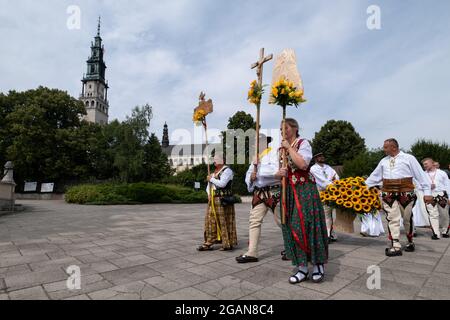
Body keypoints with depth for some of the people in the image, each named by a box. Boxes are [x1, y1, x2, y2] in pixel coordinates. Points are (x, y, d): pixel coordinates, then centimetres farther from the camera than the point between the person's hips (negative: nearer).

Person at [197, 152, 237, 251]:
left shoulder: (227, 170, -8)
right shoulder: (215, 171, 18)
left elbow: (222, 184, -22)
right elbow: (209, 185, 18)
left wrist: (211, 179, -9)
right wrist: (209, 194, 0)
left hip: (223, 200, -8)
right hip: (213, 200, 8)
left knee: (224, 221, -2)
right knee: (211, 220, 8)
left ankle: (228, 244, 9)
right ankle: (209, 243, 16)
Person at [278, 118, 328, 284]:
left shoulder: (303, 143, -4)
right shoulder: (282, 148, 15)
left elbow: (302, 164, -22)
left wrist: (289, 147, -14)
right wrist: (280, 172, -6)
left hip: (304, 189, -6)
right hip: (289, 191, 6)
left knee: (306, 225, -6)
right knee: (291, 228, 4)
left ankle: (318, 264, 14)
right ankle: (302, 268, 14)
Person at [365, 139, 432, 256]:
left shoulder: (408, 158, 0)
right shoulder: (383, 161, 12)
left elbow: (420, 175, -3)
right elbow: (375, 176, 15)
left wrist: (427, 192, -8)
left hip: (406, 194, -3)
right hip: (388, 195, 3)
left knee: (407, 219, 11)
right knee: (392, 219, -1)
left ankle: (410, 242, 33)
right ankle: (396, 246, 3)